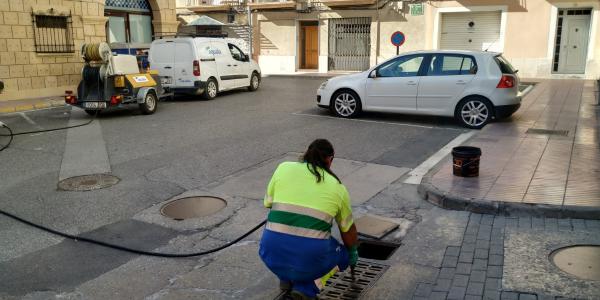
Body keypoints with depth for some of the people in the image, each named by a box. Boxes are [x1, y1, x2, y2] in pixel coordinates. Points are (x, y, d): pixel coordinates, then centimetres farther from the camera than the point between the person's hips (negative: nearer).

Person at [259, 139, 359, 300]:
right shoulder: (337, 186, 11)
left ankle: (286, 278, 22)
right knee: (341, 254, 27)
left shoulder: (283, 167, 10)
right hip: (310, 257, -2)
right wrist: (353, 252, 40)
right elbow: (348, 230, 23)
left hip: (272, 254, 2)